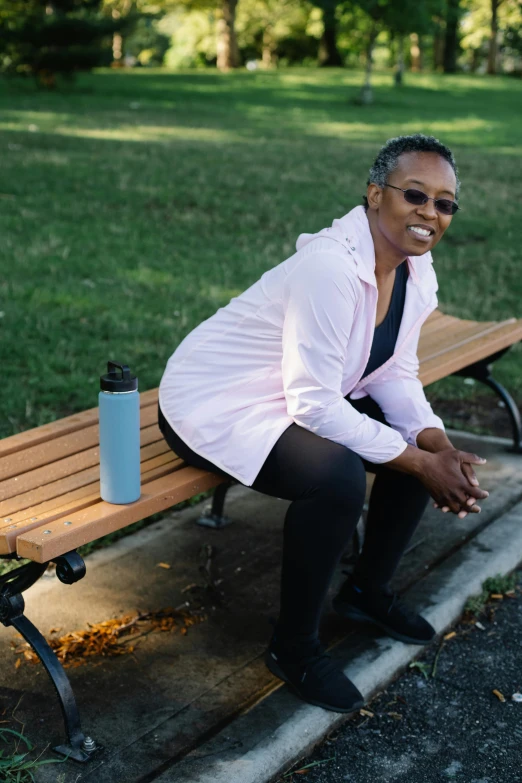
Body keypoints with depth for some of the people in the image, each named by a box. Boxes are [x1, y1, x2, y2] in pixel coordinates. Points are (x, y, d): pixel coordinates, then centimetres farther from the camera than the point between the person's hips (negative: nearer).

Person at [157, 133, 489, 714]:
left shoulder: (415, 271, -3)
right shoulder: (329, 268, -31)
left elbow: (395, 375, 3)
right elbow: (315, 406, -30)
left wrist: (435, 443, -15)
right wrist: (419, 463, -25)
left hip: (306, 398, 9)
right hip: (213, 405, -9)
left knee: (422, 441, 1)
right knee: (337, 475, -31)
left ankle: (368, 589, 21)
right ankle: (293, 645, -9)